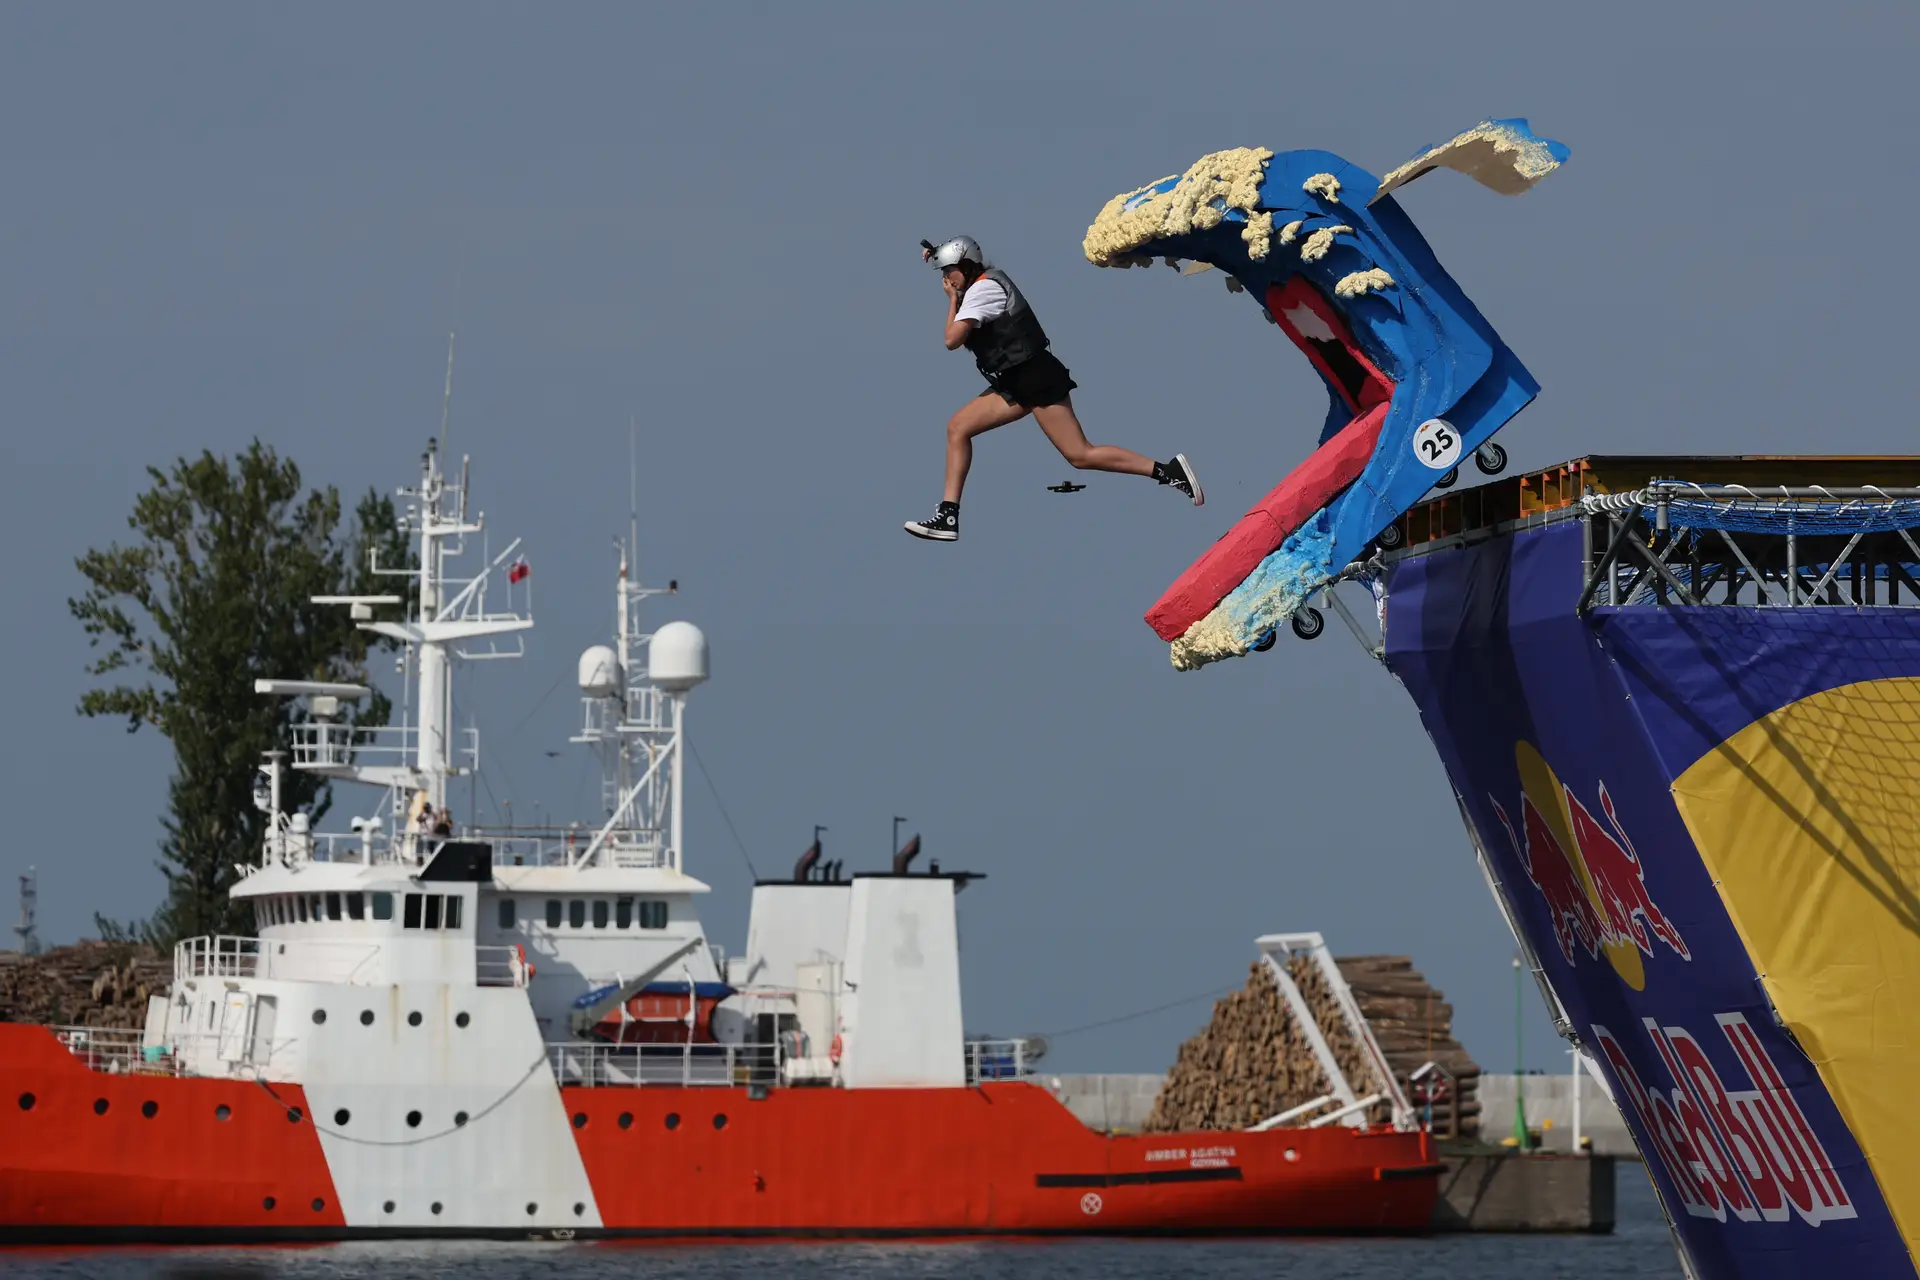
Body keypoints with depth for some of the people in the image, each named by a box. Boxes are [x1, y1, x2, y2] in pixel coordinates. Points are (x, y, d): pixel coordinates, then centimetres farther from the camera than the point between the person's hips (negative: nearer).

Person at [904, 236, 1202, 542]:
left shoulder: (982, 289, -12)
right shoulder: (986, 281, 17)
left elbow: (952, 339, -18)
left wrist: (953, 298, -3)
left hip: (1037, 378, -10)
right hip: (1016, 383, 10)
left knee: (1080, 455, -14)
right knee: (957, 428, 5)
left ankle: (1169, 471, -13)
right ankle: (947, 516, 2)